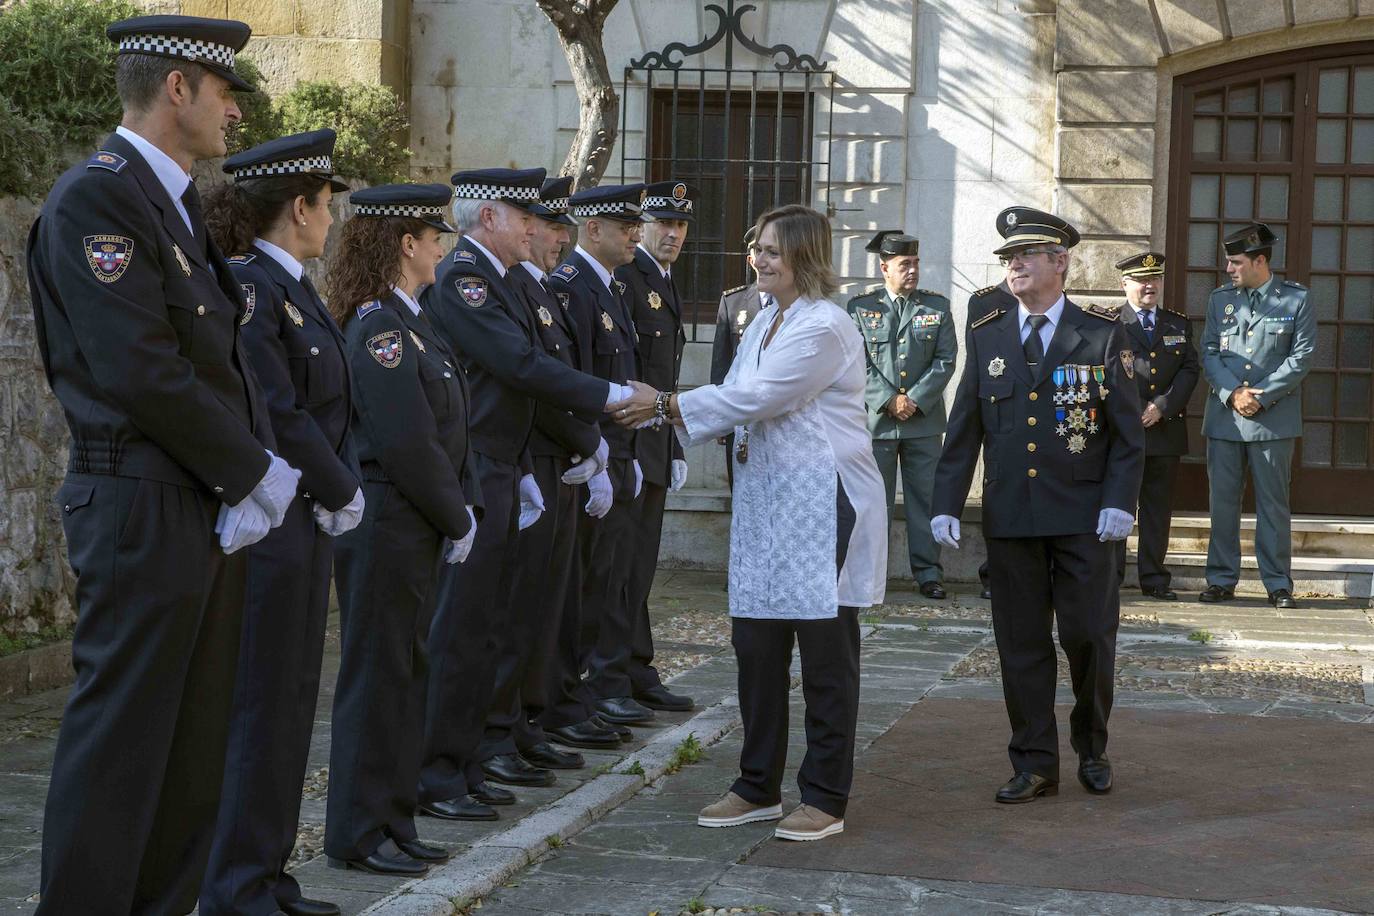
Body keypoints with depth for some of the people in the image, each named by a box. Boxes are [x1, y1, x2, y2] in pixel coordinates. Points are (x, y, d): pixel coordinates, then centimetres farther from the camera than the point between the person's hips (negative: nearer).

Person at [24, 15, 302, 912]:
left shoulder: (176, 203, 17)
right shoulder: (97, 198, -13)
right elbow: (140, 374, -20)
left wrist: (258, 472, 2)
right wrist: (255, 471, -12)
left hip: (214, 510, 9)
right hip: (144, 514, -9)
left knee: (195, 738, 13)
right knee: (122, 736, -2)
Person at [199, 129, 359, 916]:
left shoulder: (298, 290, 14)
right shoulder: (248, 289, -15)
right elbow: (278, 416, -19)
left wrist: (347, 487, 1)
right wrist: (341, 494, -10)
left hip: (309, 525, 9)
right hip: (268, 525, -9)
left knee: (294, 700, 13)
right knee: (263, 703, -3)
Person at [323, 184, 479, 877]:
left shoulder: (409, 322, 14)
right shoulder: (377, 329, -17)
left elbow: (449, 427, 14)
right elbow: (408, 445, -20)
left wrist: (466, 509, 4)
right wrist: (456, 520, -11)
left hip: (416, 530, 10)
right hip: (385, 529, -10)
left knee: (406, 671, 14)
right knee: (378, 674, -1)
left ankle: (392, 824, 23)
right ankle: (358, 835, 8)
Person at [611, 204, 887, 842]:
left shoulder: (825, 328, -14)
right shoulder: (765, 322, 15)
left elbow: (757, 398, -19)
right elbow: (738, 400, 11)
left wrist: (666, 404, -16)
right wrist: (663, 410, -4)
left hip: (821, 507, -9)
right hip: (765, 500, 9)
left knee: (826, 653, 0)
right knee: (756, 646, 10)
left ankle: (825, 798, 9)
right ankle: (759, 788, 20)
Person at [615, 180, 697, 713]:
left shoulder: (666, 288, 19)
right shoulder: (625, 279, -12)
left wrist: (675, 451, 21)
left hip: (654, 451, 9)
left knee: (639, 568, 13)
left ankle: (638, 676, 19)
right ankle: (612, 683, 0)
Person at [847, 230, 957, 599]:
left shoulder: (937, 306, 8)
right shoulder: (860, 307, 4)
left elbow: (945, 361, 1)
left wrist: (915, 401, -9)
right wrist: (888, 400, -11)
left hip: (924, 419, 1)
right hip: (875, 420, -1)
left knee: (925, 498, 3)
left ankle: (928, 572, 7)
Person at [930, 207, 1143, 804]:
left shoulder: (1102, 334, 1)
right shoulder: (987, 337, 9)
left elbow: (1128, 432, 0)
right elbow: (963, 431, 8)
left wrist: (1119, 502, -10)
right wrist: (947, 505, 0)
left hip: (1083, 519, -2)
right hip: (1010, 519, 3)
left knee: (1089, 638, 1)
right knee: (1021, 645, 5)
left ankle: (1091, 748, 24)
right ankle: (1035, 766, 14)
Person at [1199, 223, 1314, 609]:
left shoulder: (1297, 299, 1)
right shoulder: (1220, 299, 11)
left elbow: (1302, 356, -4)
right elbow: (1209, 353, 7)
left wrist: (1261, 397, -11)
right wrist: (1232, 393, -9)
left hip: (1274, 418, -3)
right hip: (1224, 417, 3)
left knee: (1273, 503, 2)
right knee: (1222, 501, 4)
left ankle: (1278, 584, 8)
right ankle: (1222, 580, 12)